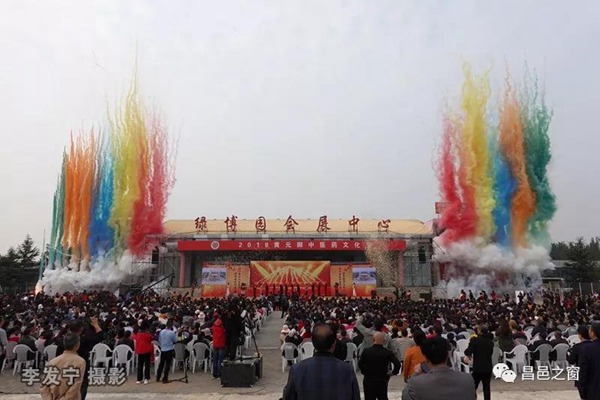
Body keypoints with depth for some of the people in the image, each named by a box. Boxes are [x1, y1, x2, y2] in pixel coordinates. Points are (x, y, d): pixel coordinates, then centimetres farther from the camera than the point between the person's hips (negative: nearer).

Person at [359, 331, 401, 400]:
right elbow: (397, 364, -16)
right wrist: (393, 373, 0)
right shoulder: (387, 353, -11)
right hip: (382, 381, 0)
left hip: (368, 381, 0)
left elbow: (360, 364, -1)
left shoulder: (366, 351, -10)